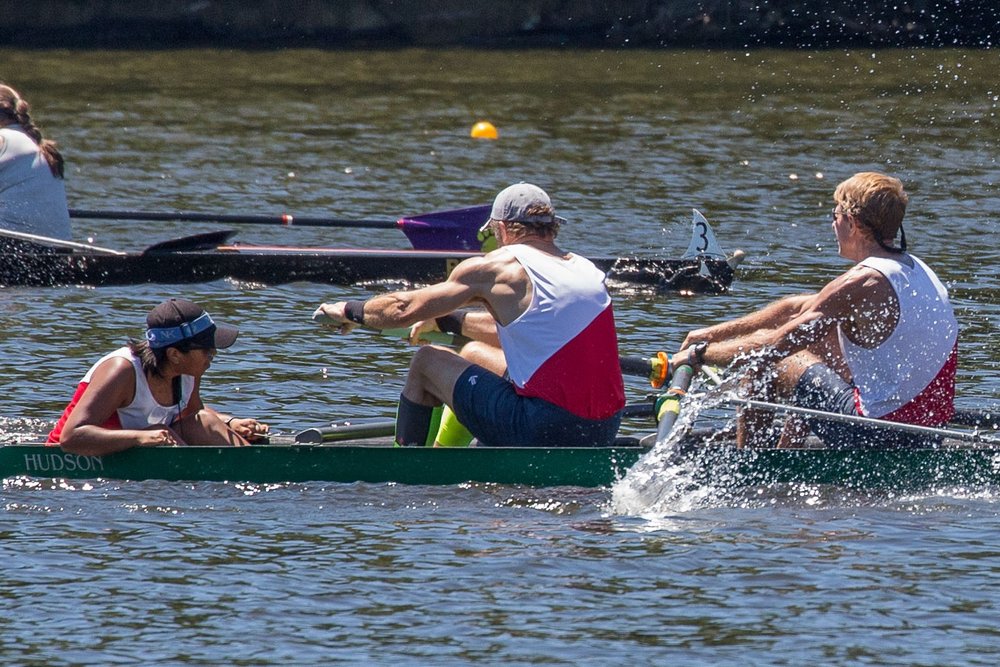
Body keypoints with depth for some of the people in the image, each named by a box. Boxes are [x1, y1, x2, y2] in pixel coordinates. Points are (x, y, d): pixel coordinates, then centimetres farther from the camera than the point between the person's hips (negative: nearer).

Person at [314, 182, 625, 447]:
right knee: (474, 354, 30)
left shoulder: (494, 268, -6)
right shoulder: (587, 270, 14)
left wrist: (349, 311, 22)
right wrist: (444, 321, 41)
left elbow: (403, 309, 2)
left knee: (427, 361, 12)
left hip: (546, 432, -7)